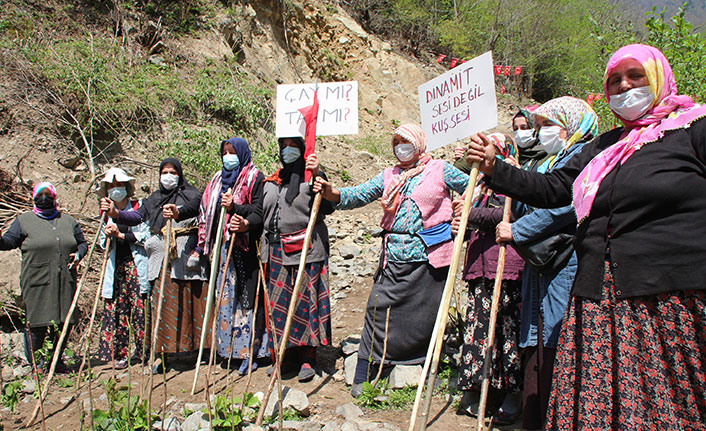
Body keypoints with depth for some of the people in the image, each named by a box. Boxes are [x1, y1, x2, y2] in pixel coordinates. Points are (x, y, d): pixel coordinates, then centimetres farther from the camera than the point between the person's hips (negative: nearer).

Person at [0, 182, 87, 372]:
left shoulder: (68, 220, 16)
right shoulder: (24, 221, 7)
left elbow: (82, 243, 20)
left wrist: (78, 255, 1)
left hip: (65, 283, 3)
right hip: (37, 283, -3)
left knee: (64, 321, 7)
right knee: (37, 322, -1)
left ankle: (55, 359, 23)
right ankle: (37, 363, 15)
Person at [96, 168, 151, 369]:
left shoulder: (139, 207, 3)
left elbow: (145, 236, -5)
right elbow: (103, 244, 15)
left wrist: (120, 234, -10)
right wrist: (107, 236, -6)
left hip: (136, 264, -4)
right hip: (116, 266, 4)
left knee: (139, 307, -6)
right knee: (114, 308, 0)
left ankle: (143, 351, 5)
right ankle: (119, 354, 9)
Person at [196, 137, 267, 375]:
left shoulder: (255, 178, 0)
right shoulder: (218, 179, 20)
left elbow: (260, 212, -10)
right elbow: (206, 213, 19)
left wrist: (235, 207, -25)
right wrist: (201, 246, 13)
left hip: (245, 246, -6)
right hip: (222, 247, 6)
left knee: (246, 297, -5)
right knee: (225, 298, 7)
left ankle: (250, 351, 2)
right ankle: (227, 348, 16)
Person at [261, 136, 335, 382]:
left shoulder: (310, 176, 1)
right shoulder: (272, 182, 17)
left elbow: (328, 207, -15)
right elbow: (262, 214, 22)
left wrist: (317, 176, -24)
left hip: (307, 250, -5)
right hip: (276, 251, 6)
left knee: (306, 300, -3)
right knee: (279, 301, 7)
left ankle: (308, 358, 7)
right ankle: (289, 355, 20)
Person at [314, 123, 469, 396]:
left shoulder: (440, 170, 4)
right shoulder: (389, 176, 15)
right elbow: (359, 195, 8)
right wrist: (332, 193, -9)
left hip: (429, 258, -2)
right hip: (394, 258, 3)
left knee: (427, 315, 6)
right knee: (378, 308, -3)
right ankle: (363, 376, 6)